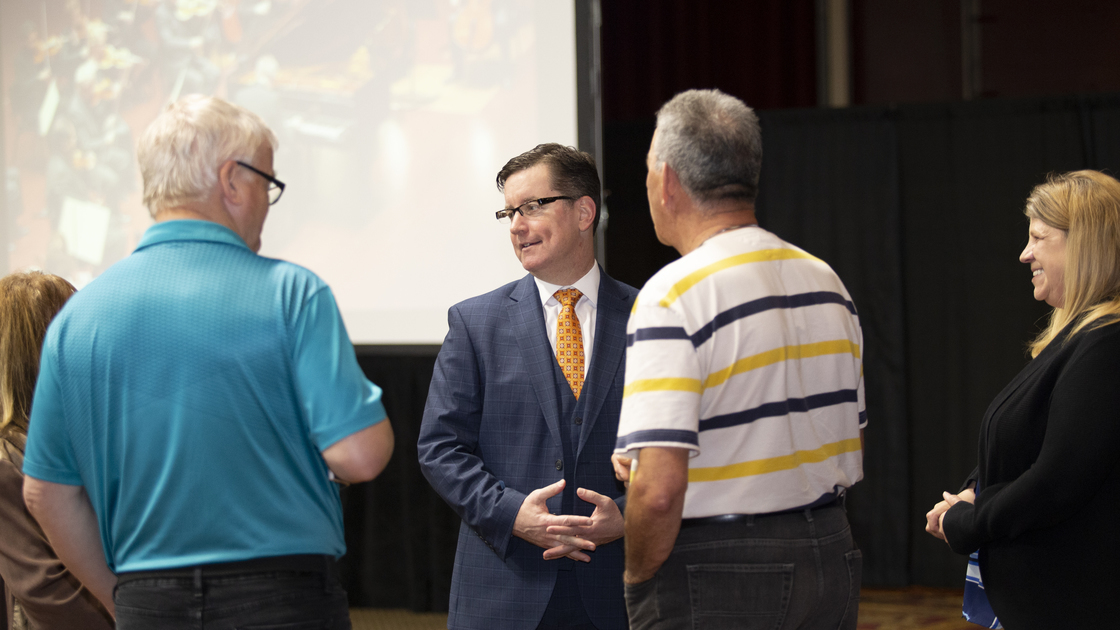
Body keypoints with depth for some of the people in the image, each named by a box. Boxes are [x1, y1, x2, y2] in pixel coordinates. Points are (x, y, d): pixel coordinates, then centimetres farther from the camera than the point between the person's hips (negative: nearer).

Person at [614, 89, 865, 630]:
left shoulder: (672, 297, -16)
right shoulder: (825, 282, 9)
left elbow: (660, 489, -23)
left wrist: (637, 581, -8)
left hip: (715, 583, -7)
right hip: (831, 559, 7)